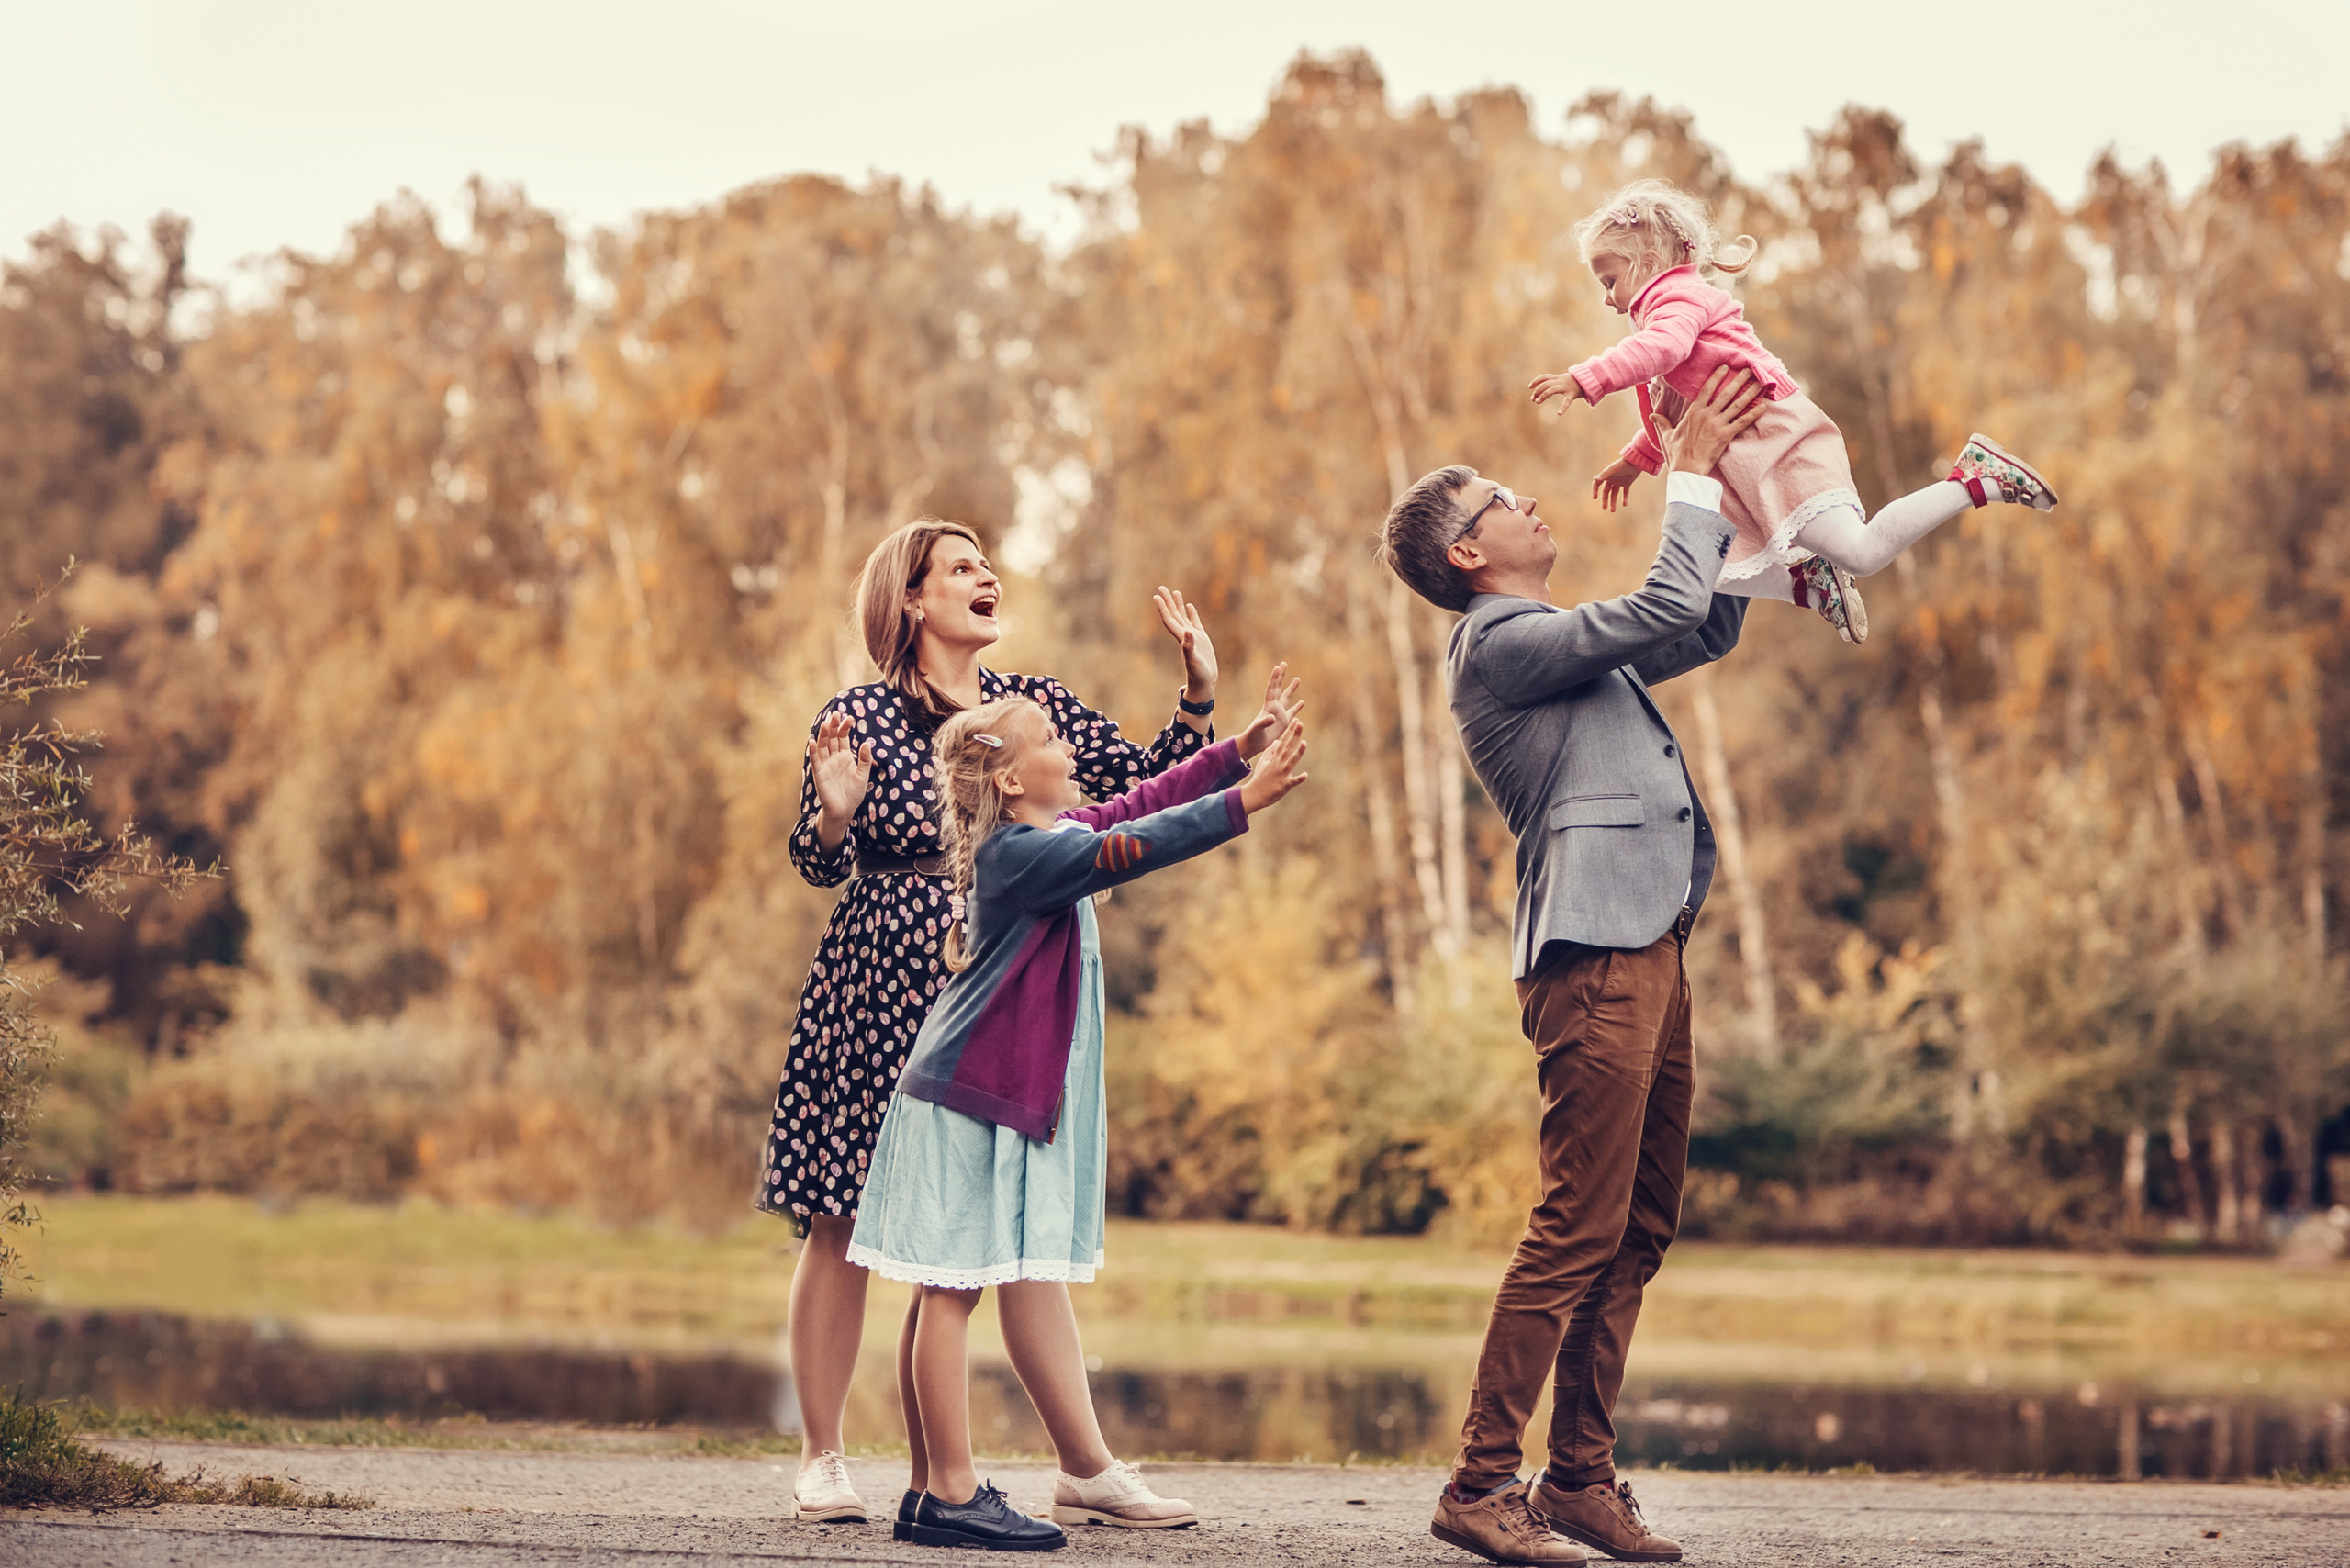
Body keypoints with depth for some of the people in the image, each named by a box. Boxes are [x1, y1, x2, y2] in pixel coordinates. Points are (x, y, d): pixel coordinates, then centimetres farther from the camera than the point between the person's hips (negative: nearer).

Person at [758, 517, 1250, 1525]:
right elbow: (822, 867, 1)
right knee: (841, 1223, -1)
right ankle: (821, 1459, 8)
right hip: (876, 995, -3)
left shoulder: (1035, 707, 10)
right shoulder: (860, 718, -1)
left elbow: (1151, 785, 6)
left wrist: (1198, 696, -6)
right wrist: (835, 811, -20)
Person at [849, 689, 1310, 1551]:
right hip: (969, 1096, -10)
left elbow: (1142, 803, 20)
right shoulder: (1019, 852, -18)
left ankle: (1087, 1472, 17)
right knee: (954, 1287, -6)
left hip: (1026, 1093, 10)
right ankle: (946, 1494, -5)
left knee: (1035, 1277, 13)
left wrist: (1239, 750, 14)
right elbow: (1126, 850, -28)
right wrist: (1244, 802, -28)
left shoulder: (1058, 832, 11)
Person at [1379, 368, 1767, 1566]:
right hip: (1592, 957, -10)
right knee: (1578, 1229, -12)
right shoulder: (1499, 644, -7)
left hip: (1647, 950, 10)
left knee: (1639, 1232, 8)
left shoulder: (1566, 648, 24)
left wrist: (1714, 482, 22)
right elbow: (1667, 610, -13)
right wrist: (1692, 476, -1)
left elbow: (1709, 630, 31)